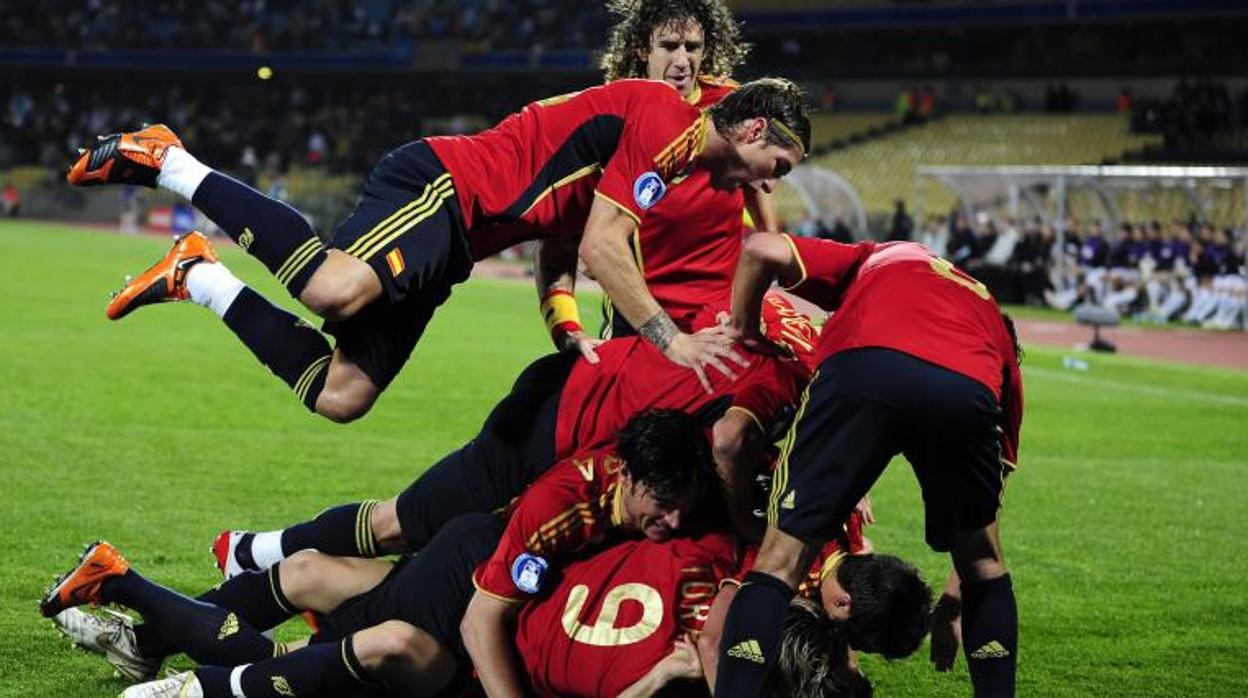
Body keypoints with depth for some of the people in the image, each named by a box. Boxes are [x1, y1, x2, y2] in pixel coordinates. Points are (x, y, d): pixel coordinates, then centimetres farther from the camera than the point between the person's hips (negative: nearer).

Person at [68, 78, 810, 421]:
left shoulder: (676, 169, 24)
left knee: (338, 396, -3)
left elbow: (562, 250, 28)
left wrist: (573, 336, 13)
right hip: (441, 183, -10)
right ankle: (169, 162, -19)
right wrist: (670, 339, -12)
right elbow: (602, 246, -14)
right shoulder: (663, 118, -7)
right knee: (337, 288, -36)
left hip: (448, 241, 10)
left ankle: (198, 275, 9)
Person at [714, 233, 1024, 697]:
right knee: (983, 564, 29)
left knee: (779, 562, 7)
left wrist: (744, 336, 36)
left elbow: (763, 251, 22)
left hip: (861, 366, -2)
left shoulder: (877, 258, 41)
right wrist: (951, 609, 46)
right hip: (971, 393, 2)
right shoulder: (996, 333, 41)